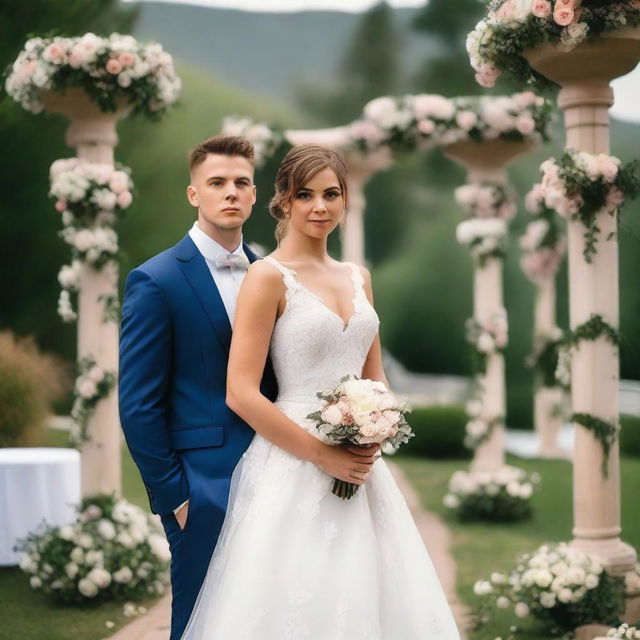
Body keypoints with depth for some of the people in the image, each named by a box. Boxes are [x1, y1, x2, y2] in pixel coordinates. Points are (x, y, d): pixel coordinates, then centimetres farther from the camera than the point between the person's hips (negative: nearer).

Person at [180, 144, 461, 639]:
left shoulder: (358, 277, 12)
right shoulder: (269, 276, -8)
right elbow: (241, 393, -14)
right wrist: (323, 453, -15)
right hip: (294, 468, -6)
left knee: (375, 600, 9)